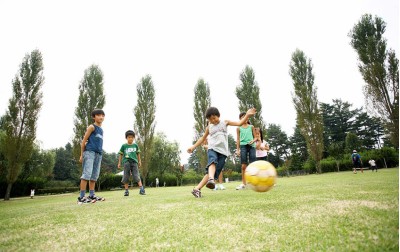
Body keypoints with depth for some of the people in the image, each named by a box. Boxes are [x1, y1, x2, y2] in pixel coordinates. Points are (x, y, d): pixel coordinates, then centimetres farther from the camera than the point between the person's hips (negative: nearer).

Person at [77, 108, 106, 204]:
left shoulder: (101, 130, 20)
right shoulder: (92, 127, -1)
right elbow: (84, 141, -4)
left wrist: (100, 153, 13)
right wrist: (81, 154, -7)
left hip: (98, 154, 8)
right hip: (89, 152, -8)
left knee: (94, 175, 8)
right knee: (87, 174, -13)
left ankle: (92, 195, 14)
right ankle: (81, 197, -11)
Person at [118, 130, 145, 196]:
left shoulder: (135, 145, 11)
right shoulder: (123, 146, 7)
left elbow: (138, 153, 19)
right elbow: (121, 154, 11)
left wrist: (139, 161, 18)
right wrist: (119, 163, 9)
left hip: (134, 162, 0)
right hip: (126, 162, 0)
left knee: (137, 176, -7)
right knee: (126, 177, 2)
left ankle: (141, 189, -12)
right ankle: (126, 191, 10)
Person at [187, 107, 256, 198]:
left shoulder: (225, 122, 12)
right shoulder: (209, 127, 15)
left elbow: (240, 123, 6)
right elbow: (203, 138, 26)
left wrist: (247, 115, -9)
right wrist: (193, 146, 21)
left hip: (222, 151, 0)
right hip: (212, 149, 0)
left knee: (215, 172, -7)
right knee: (213, 161, -35)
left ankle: (197, 189, -4)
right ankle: (211, 179, -59)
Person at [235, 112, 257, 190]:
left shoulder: (251, 127, 12)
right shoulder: (239, 128, 11)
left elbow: (255, 137, 13)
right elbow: (238, 139, 10)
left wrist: (253, 140, -10)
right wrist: (237, 149, 2)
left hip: (251, 146, 1)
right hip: (243, 146, 0)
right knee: (244, 166, -2)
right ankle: (243, 183, 5)